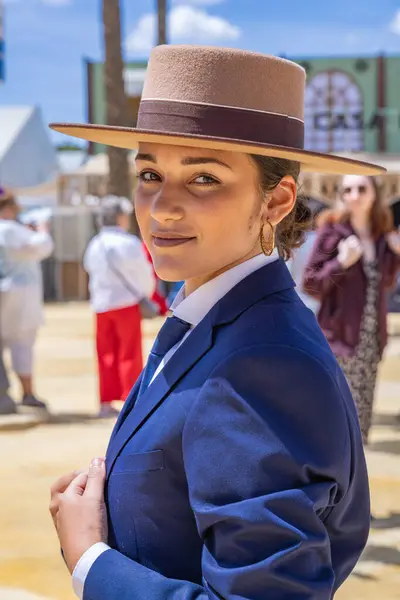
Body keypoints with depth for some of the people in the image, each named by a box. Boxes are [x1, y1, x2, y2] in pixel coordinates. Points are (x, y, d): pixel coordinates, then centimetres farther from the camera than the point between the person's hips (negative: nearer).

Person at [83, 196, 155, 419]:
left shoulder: (94, 245, 5)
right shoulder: (130, 243, -11)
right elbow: (144, 275, -6)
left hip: (101, 304, 5)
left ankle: (106, 402, 9)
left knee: (106, 355, 9)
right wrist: (147, 294, 13)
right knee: (130, 354, 2)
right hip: (127, 302, -5)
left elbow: (89, 268, 7)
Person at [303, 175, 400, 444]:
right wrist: (342, 263, -21)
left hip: (371, 339, 5)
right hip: (340, 337, -5)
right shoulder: (334, 231, -9)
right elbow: (310, 283, -8)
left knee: (361, 417, 11)